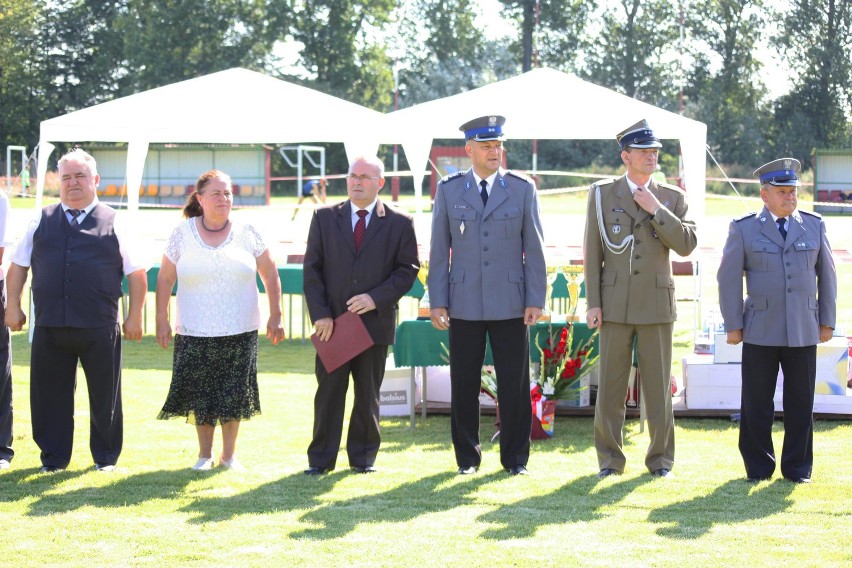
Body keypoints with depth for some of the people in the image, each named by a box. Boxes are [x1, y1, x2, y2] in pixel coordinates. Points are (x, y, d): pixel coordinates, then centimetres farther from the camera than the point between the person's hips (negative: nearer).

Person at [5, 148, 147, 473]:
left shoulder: (113, 223, 4)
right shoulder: (42, 221, 11)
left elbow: (136, 273, 5)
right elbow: (18, 266, 14)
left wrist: (135, 316, 0)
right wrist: (13, 306, 7)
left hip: (99, 327, -2)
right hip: (50, 326, 2)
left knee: (105, 396, 5)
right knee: (49, 395, 6)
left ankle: (106, 457, 20)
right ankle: (53, 457, 19)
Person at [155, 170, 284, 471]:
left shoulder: (247, 233, 2)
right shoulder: (182, 234, 1)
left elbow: (270, 275, 8)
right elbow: (165, 279, 5)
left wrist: (275, 316, 3)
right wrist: (162, 321, 0)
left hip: (240, 332, 0)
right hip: (194, 333, 0)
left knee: (234, 393, 2)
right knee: (199, 394, 3)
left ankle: (229, 454, 16)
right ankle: (205, 453, 18)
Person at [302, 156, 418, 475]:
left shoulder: (399, 223, 3)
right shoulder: (325, 218, 6)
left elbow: (408, 269, 1)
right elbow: (312, 269, 4)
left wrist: (376, 298, -13)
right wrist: (320, 314, -7)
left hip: (374, 322, 0)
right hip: (332, 323, 1)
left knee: (368, 394, 7)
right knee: (328, 392, 2)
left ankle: (363, 456, 18)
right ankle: (321, 458, 9)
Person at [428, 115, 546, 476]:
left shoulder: (523, 189, 5)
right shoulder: (448, 190, 6)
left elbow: (534, 249, 4)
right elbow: (439, 250, 6)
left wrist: (536, 300, -3)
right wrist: (437, 301, 0)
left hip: (511, 305, 0)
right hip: (465, 305, 0)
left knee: (514, 384, 1)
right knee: (464, 385, 4)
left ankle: (515, 458, 11)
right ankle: (467, 457, 15)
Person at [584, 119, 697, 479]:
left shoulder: (672, 198, 7)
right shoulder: (602, 194, 4)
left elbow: (687, 245, -4)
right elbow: (592, 251, 2)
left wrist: (656, 210, -12)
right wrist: (592, 303, -4)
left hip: (656, 305, 0)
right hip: (615, 305, 0)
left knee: (658, 386, 3)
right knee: (610, 385, 2)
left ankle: (660, 459, 12)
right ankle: (610, 459, 10)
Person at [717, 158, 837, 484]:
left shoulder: (814, 226, 9)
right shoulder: (744, 229, 2)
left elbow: (827, 275, 13)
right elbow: (728, 278, 2)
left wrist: (827, 321, 9)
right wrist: (732, 325, -2)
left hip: (803, 332, 2)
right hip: (760, 332, -2)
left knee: (800, 402, 4)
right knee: (757, 404, 2)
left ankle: (797, 468, 13)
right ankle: (758, 467, 12)